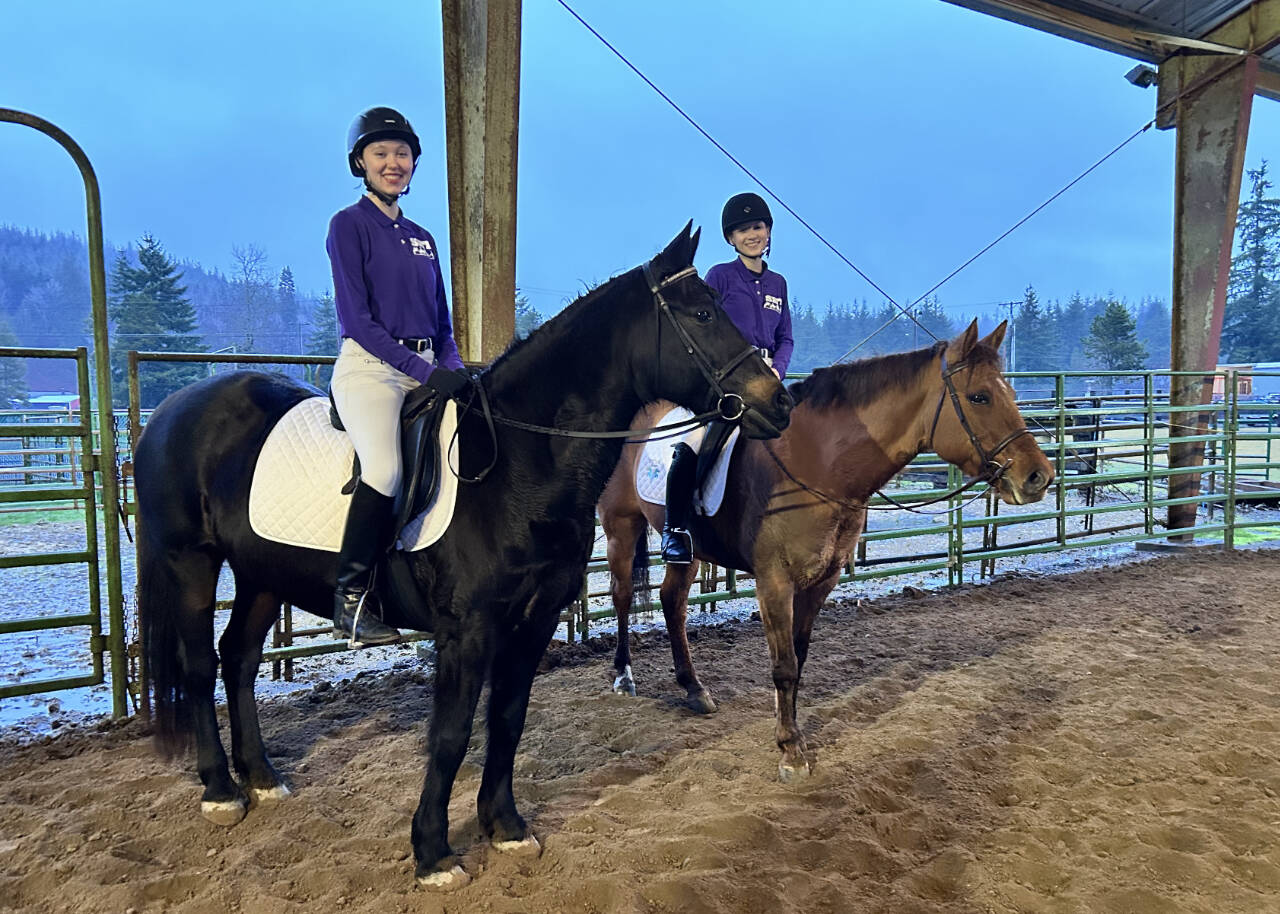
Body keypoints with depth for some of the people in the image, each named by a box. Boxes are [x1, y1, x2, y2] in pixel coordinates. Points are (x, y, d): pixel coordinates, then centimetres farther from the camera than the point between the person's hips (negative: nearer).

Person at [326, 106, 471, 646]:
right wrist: (423, 371, -17)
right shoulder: (349, 225, 2)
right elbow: (356, 318, -9)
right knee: (386, 468, -29)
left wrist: (455, 370, 0)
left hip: (427, 371, 7)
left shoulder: (422, 238, 20)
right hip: (369, 367, -7)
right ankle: (351, 599, -16)